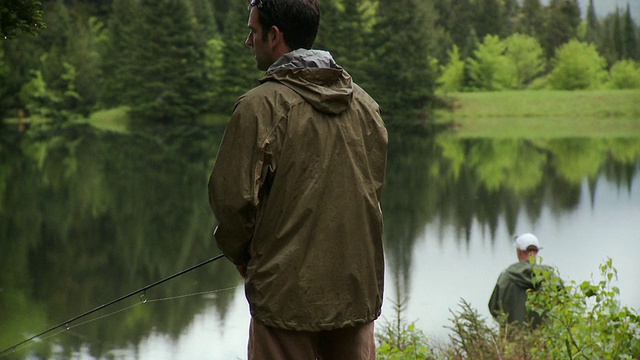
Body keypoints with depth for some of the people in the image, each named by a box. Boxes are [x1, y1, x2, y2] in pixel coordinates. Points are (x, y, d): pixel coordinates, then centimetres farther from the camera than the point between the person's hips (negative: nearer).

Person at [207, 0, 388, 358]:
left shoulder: (261, 105, -12)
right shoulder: (365, 103, 7)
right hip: (358, 290, 6)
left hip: (288, 293, -6)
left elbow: (232, 198, -12)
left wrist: (240, 253, 6)